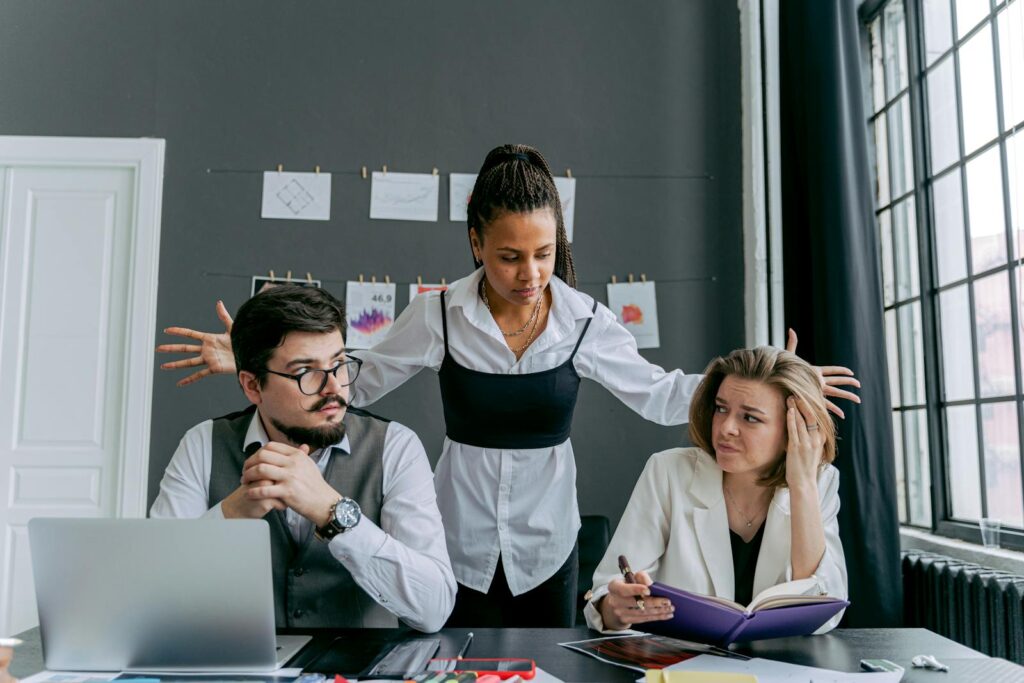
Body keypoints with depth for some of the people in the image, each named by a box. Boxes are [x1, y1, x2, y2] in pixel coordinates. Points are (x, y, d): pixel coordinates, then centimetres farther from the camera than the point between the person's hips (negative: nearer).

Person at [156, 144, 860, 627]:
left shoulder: (587, 322, -10)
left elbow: (657, 394, 2)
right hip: (462, 541, -1)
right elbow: (357, 382, -1)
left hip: (548, 541, 1)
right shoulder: (438, 316, -12)